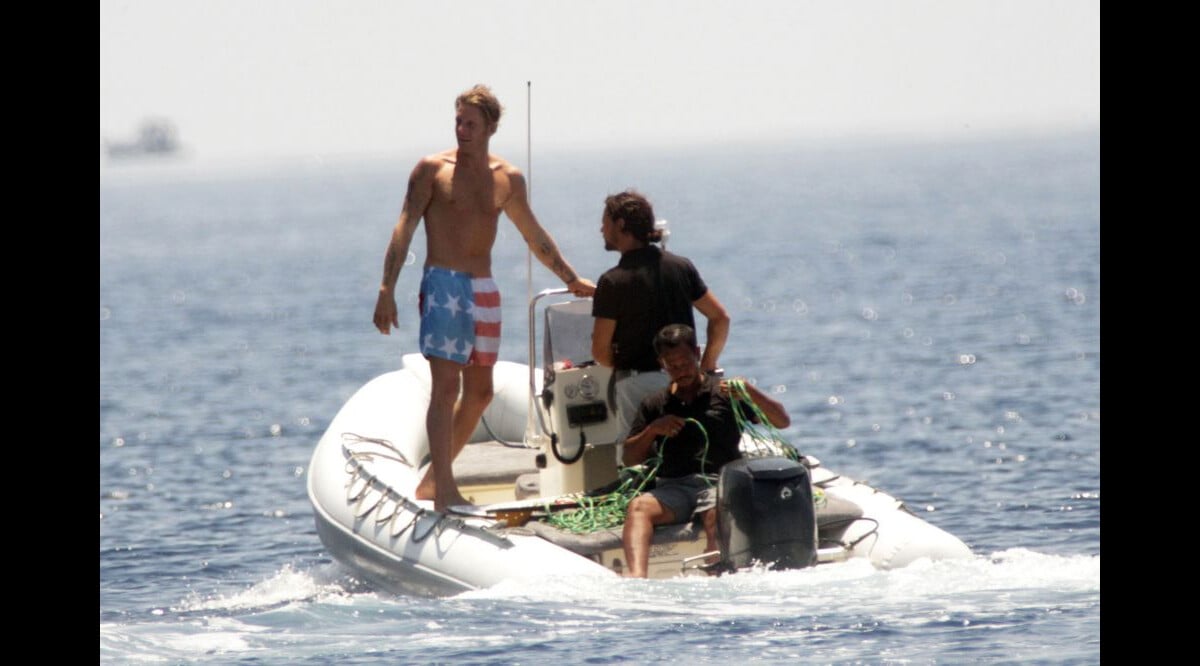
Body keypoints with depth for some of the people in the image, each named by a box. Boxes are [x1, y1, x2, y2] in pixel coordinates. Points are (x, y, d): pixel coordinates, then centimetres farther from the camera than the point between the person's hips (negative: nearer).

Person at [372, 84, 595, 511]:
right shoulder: (433, 169, -3)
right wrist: (387, 290, -16)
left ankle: (434, 477, 18)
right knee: (446, 386, -14)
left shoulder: (508, 179, 10)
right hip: (443, 284, -6)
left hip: (483, 289, 6)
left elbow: (534, 236, 23)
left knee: (480, 392, 8)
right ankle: (442, 487, -18)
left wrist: (572, 279, 25)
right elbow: (405, 230, -7)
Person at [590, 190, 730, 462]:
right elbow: (721, 318, 8)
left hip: (636, 384, -5)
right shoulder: (681, 267, 5)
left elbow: (600, 351, -7)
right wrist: (706, 367, 15)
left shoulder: (613, 282, -9)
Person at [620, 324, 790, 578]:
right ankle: (636, 577, -52)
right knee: (638, 506, -30)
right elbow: (630, 459, 20)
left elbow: (783, 422, 9)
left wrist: (750, 392, -7)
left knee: (718, 514, -37)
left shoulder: (724, 393, 15)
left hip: (718, 483, -2)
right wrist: (651, 430, 2)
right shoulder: (655, 405, 23)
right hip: (672, 487, 2)